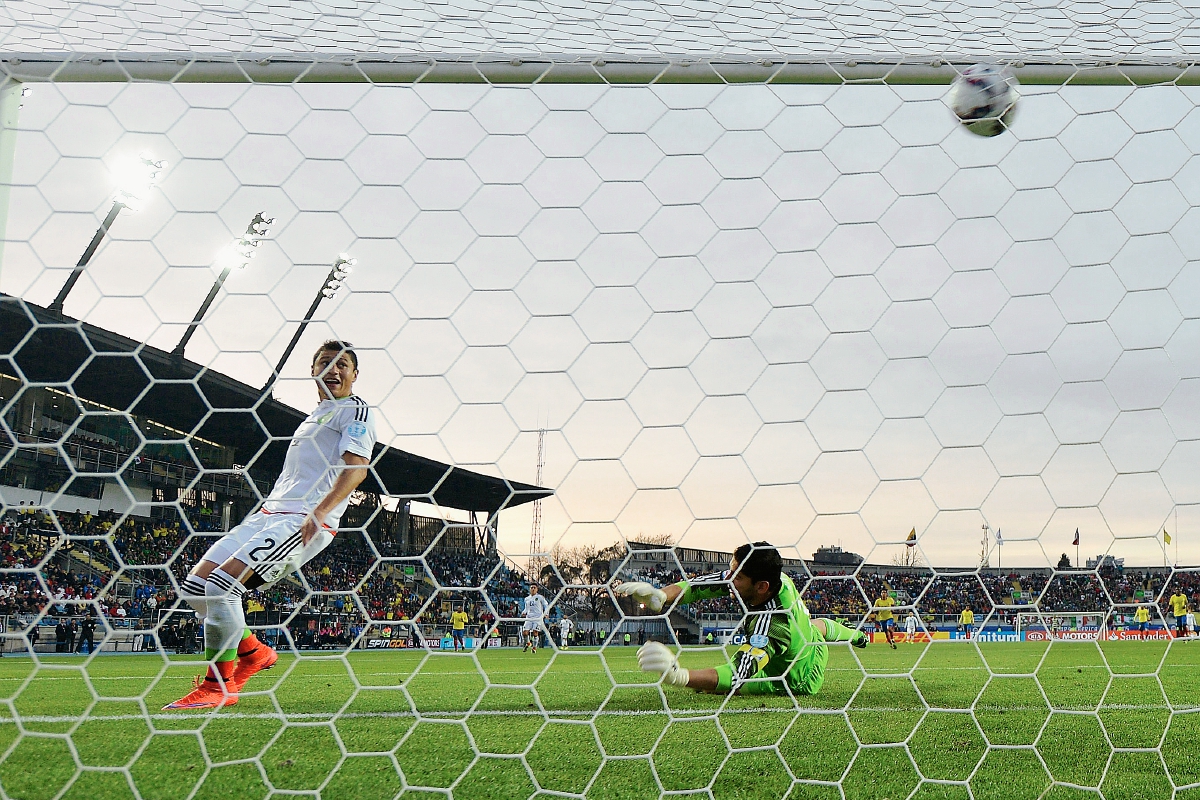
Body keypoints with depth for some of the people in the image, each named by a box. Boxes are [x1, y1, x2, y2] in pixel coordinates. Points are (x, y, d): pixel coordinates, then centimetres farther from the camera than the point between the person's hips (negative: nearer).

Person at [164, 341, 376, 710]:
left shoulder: (356, 410, 1)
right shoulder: (314, 416, 29)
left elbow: (356, 466, -16)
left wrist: (319, 511, -29)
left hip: (304, 520, -9)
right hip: (268, 513, 9)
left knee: (221, 583, -24)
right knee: (195, 585, 2)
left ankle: (219, 686, -11)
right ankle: (253, 652, 17)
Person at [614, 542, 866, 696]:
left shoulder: (771, 623, -47)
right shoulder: (778, 578, -26)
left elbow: (739, 677, -57)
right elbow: (700, 585, -25)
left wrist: (680, 676, -71)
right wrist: (659, 596, -43)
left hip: (799, 683, -7)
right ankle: (854, 635, 72)